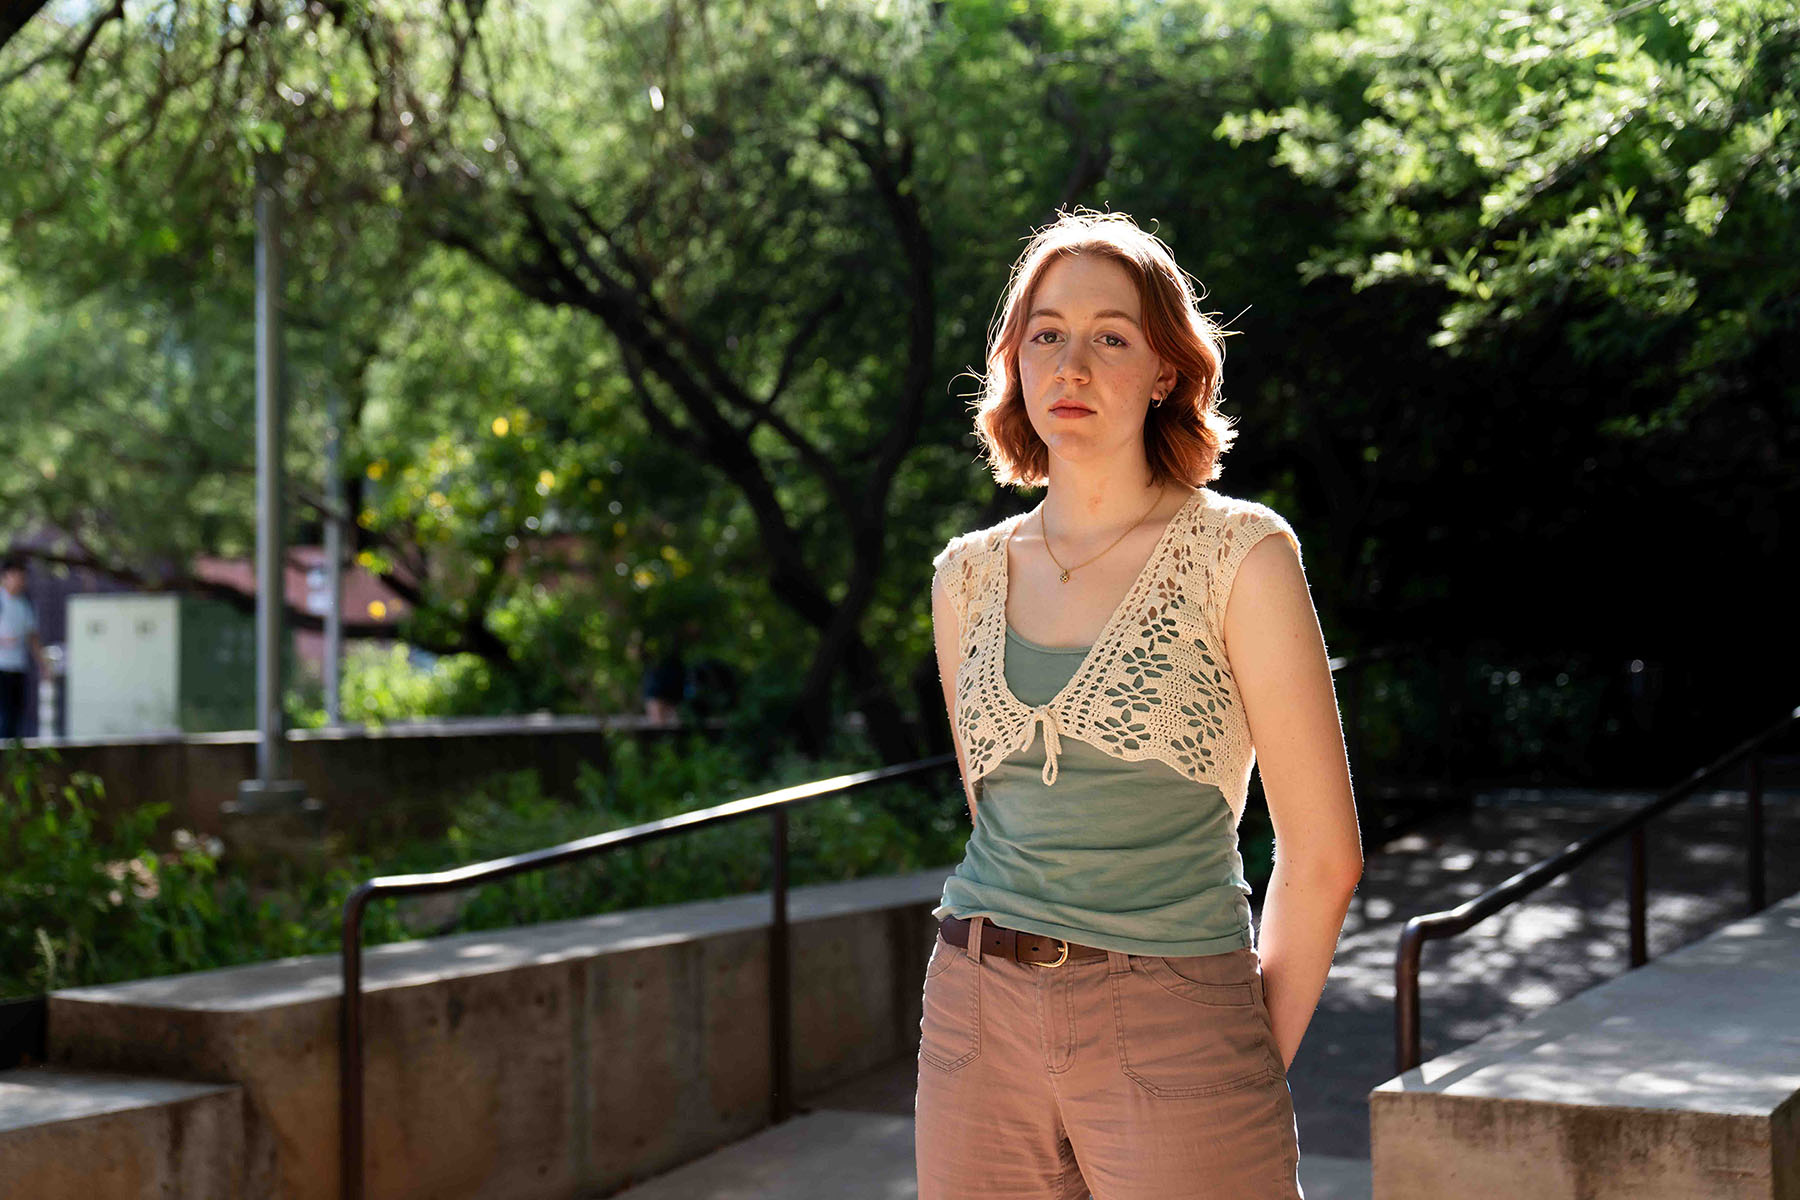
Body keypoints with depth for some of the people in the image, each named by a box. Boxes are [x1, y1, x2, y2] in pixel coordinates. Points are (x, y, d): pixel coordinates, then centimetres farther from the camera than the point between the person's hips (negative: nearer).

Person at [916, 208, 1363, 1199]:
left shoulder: (1239, 553, -5)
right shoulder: (967, 575, 8)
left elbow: (1322, 853, -5)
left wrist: (1255, 1072, -1)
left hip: (1172, 1034, -4)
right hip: (978, 1021, 4)